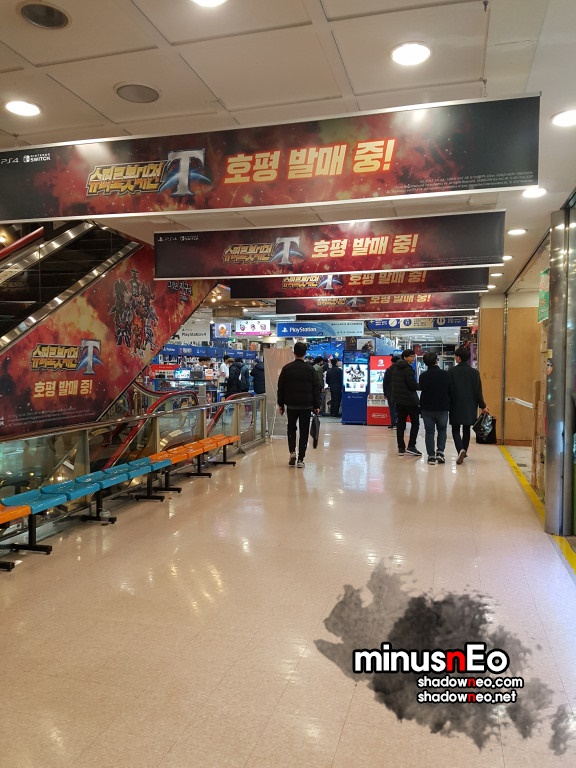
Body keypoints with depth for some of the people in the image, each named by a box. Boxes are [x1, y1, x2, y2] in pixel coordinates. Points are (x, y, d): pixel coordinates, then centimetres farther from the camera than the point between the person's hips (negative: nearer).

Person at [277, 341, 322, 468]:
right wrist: (316, 405, 6)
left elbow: (281, 388, 2)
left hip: (291, 405, 1)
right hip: (306, 405, -1)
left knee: (291, 429, 18)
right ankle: (300, 459, 4)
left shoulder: (287, 368, -1)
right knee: (304, 431, 5)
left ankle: (292, 451, -1)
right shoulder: (310, 369, -3)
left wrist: (281, 404, 10)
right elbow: (316, 389, -1)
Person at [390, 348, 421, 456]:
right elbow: (413, 385, -18)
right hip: (410, 400, -8)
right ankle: (411, 446, -3)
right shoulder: (408, 369, -15)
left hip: (398, 399, 8)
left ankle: (401, 448, 10)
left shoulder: (396, 368, 10)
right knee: (415, 423, 2)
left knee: (400, 423, 9)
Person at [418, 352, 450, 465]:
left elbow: (422, 389, 1)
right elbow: (450, 391, 1)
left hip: (427, 408, 0)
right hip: (442, 408, 0)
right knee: (442, 430, 17)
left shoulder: (423, 376, -7)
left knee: (429, 431, 7)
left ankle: (431, 456, 4)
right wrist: (448, 403, 16)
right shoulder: (445, 375, -7)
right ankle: (440, 452, 4)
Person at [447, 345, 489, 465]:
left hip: (456, 406, -3)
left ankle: (461, 450, -19)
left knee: (456, 429, 3)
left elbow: (448, 390, -7)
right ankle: (464, 451, 23)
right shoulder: (474, 372, -1)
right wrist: (482, 406, 8)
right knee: (466, 429, 16)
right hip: (470, 406, 3)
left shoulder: (451, 372, -9)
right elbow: (478, 391, 0)